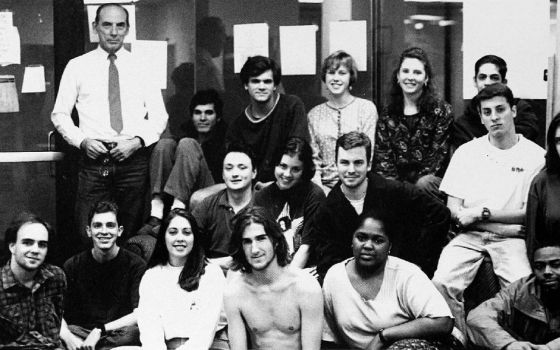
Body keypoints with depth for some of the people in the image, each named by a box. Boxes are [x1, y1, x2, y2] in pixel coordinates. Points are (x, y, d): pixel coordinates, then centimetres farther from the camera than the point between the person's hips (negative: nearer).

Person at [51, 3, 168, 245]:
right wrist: (82, 140, -8)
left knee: (131, 237, 2)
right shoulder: (77, 66, 9)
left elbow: (159, 116, 8)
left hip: (133, 159, 1)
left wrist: (137, 141, -9)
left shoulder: (142, 67, 10)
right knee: (88, 236, -7)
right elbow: (59, 114, 9)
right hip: (94, 160, 0)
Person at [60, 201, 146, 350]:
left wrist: (100, 330, -22)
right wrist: (68, 337, -26)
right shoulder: (73, 266, 5)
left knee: (134, 333, -35)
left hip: (120, 336, 0)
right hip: (80, 333, 0)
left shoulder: (135, 265, -1)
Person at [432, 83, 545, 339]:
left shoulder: (535, 156, 4)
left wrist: (481, 212, -8)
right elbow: (453, 210, 6)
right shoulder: (466, 152, 10)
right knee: (441, 283, -26)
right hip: (469, 236, 2)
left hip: (511, 239, -2)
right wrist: (507, 223, -7)